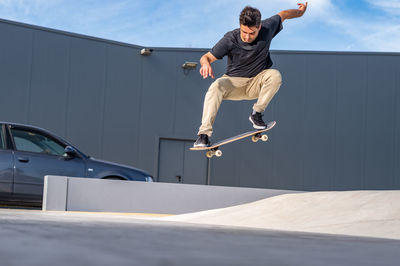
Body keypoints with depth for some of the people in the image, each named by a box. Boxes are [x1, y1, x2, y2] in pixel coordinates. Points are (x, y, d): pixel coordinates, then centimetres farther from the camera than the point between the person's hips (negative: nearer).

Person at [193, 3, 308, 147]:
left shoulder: (267, 28, -14)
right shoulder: (230, 39, -19)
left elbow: (283, 15, 7)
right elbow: (207, 57, -18)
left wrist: (300, 11, 24)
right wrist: (206, 63, -42)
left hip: (257, 82, 2)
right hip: (234, 82, -2)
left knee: (275, 75, -30)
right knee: (216, 87, -33)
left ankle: (256, 113, -14)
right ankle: (204, 133, -34)